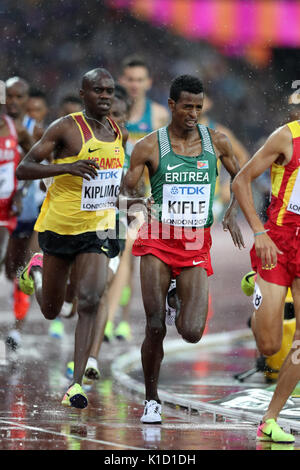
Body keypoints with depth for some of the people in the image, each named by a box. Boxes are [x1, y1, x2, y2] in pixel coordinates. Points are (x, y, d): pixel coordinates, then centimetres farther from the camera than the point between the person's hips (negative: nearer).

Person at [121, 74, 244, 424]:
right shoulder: (149, 146, -3)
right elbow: (125, 192, 0)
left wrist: (232, 212, 4)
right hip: (158, 241, -1)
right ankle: (151, 399, 11)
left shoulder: (216, 142, 4)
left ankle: (183, 306, 28)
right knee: (155, 327, -9)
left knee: (192, 333, -10)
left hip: (196, 245, 1)